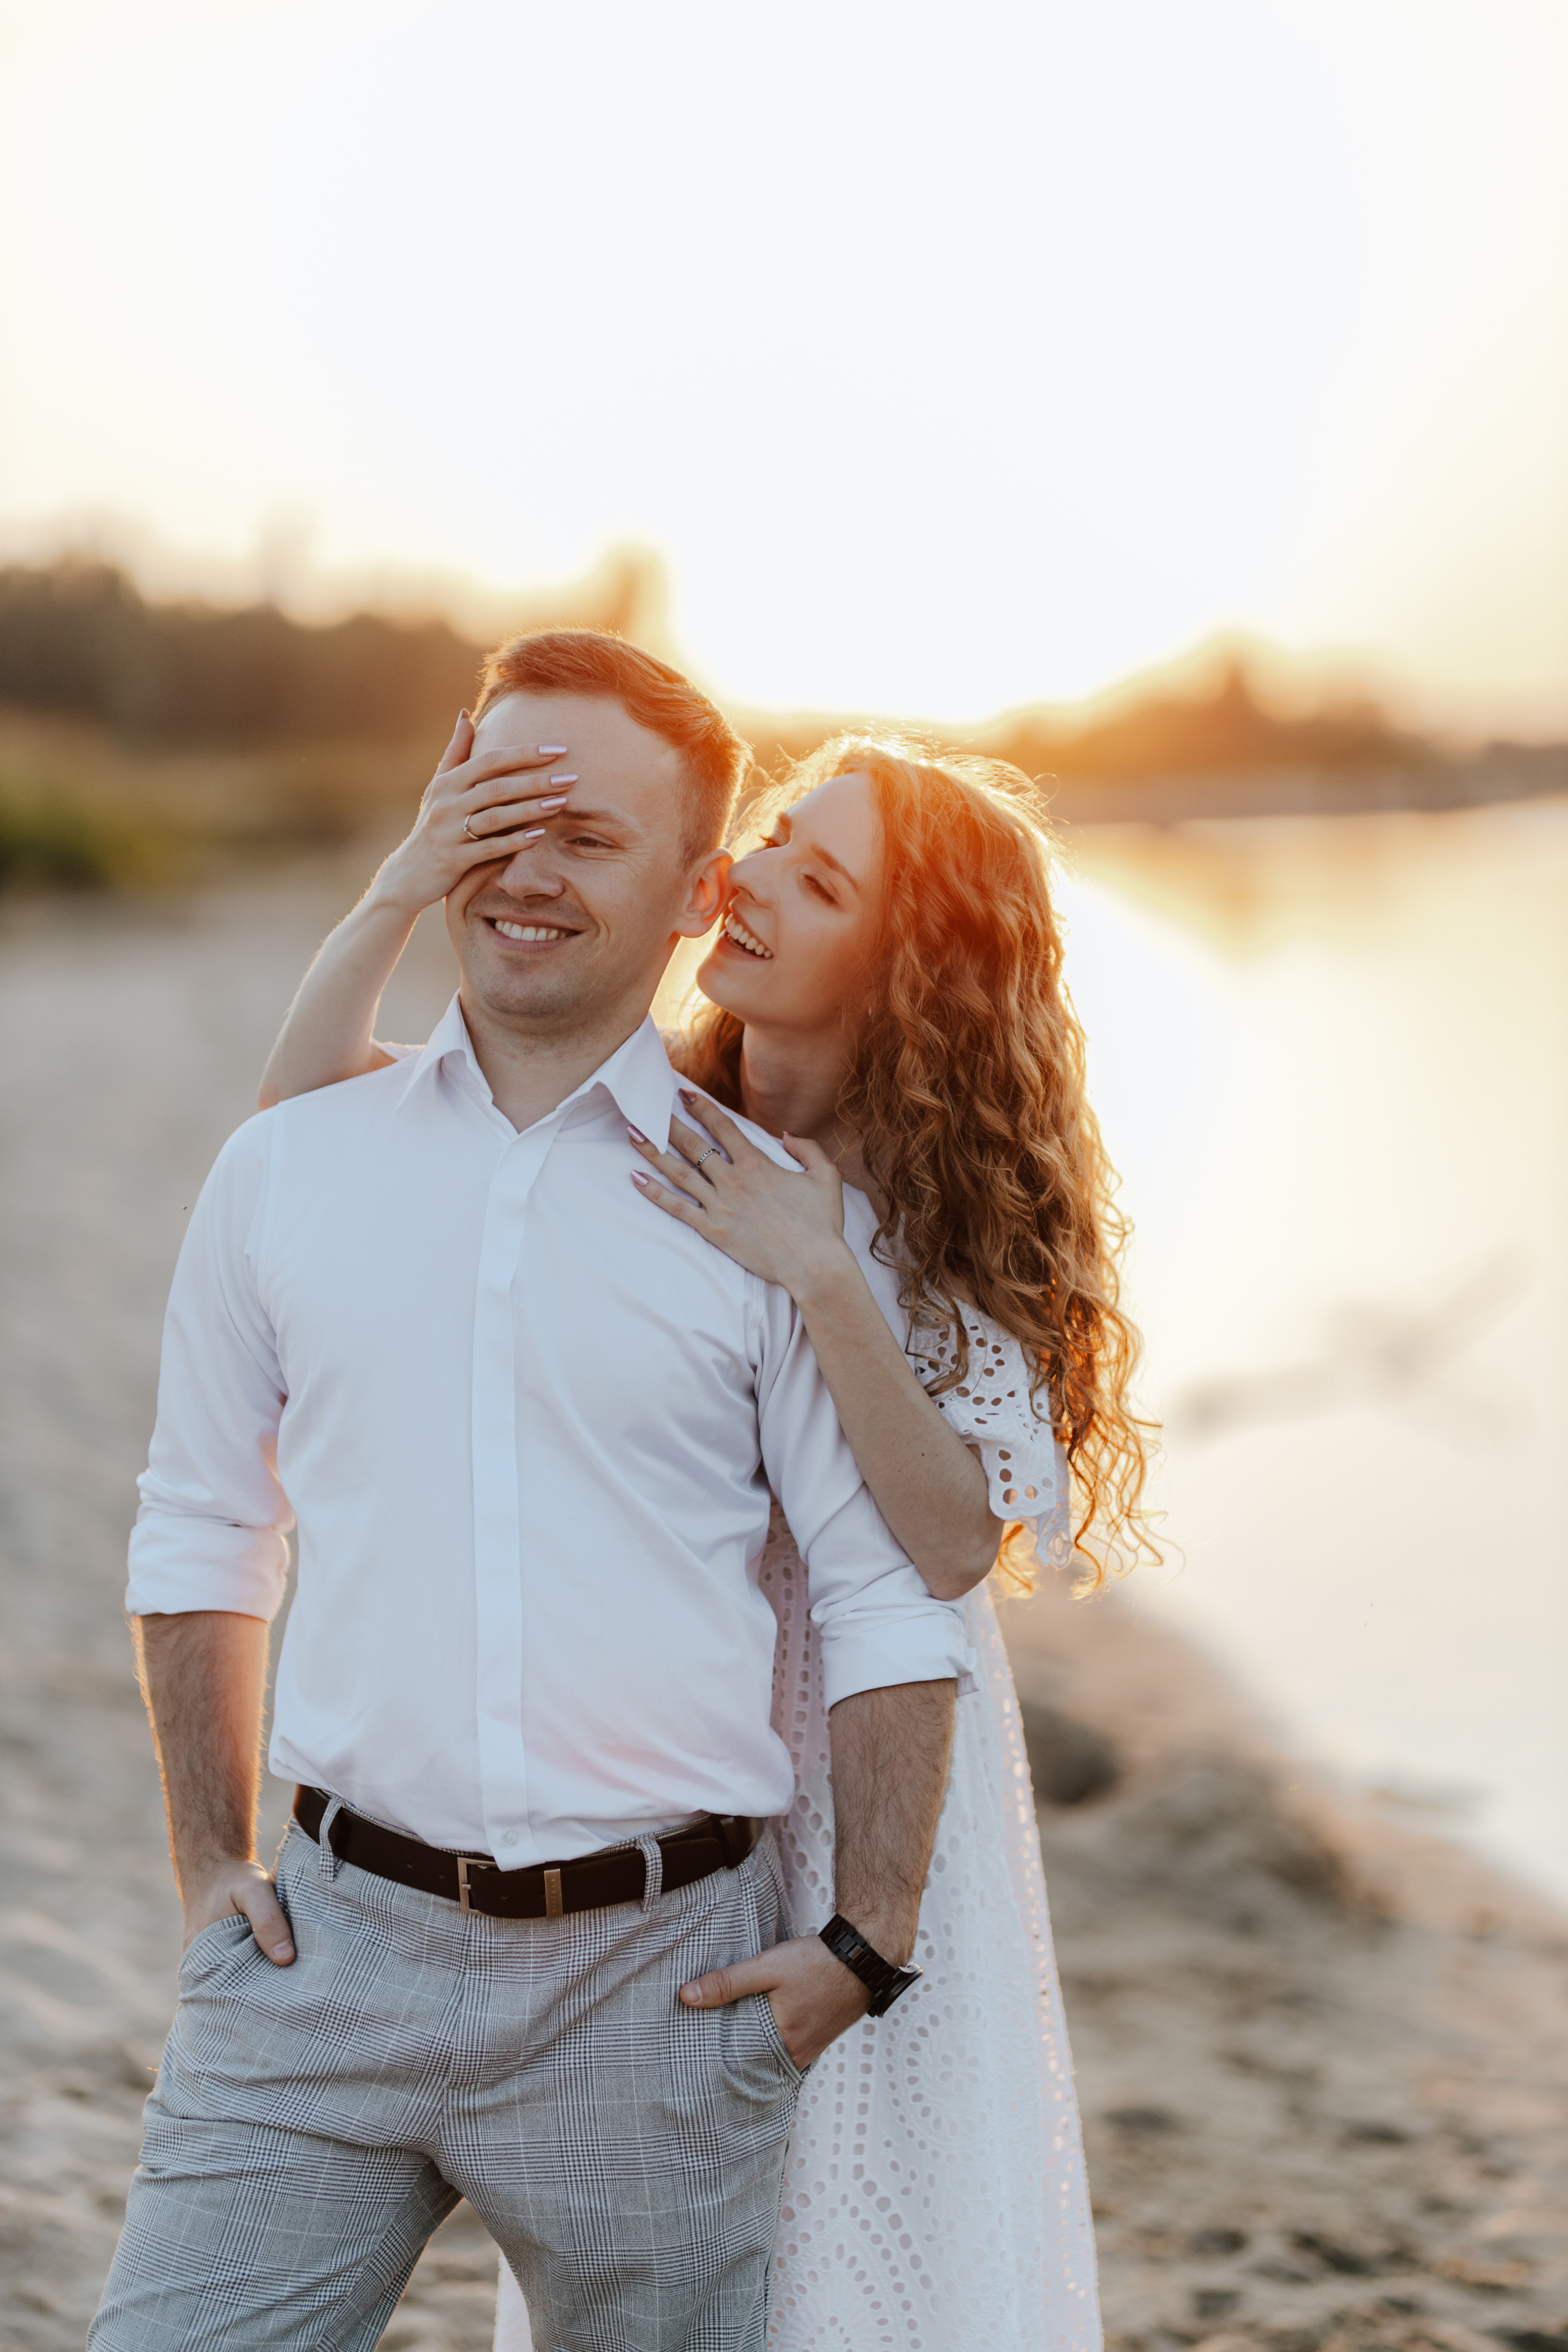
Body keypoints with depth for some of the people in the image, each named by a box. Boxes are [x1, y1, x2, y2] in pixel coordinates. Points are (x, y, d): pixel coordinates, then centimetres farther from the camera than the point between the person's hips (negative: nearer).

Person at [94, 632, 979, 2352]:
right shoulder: (284, 1166, 7)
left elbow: (888, 1596, 3)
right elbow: (198, 1533, 16)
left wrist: (868, 1943, -2)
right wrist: (211, 1867, 11)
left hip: (656, 1970, -1)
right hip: (333, 1946, 2)